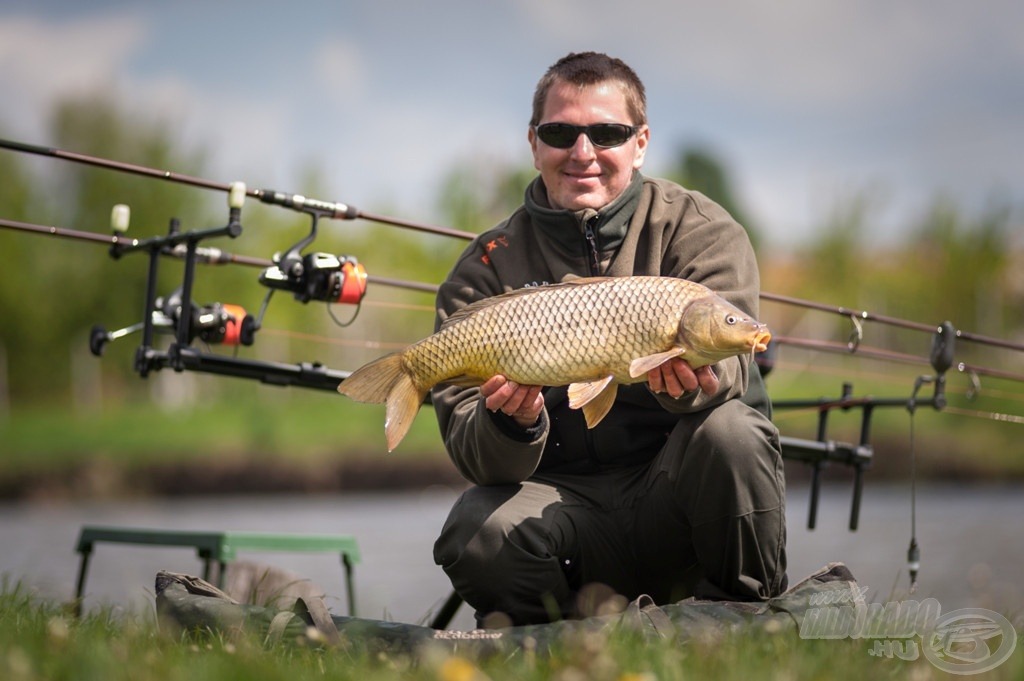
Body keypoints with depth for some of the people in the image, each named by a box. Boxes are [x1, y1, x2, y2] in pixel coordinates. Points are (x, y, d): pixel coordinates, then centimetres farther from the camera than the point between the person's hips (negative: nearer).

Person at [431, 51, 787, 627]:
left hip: (669, 492, 0)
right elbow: (468, 446, -7)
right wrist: (513, 425, -31)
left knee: (728, 431, -32)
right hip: (564, 500, 1)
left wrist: (693, 383, -41)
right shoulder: (489, 267, 2)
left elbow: (726, 363, -16)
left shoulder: (698, 229, 1)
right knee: (478, 538, -30)